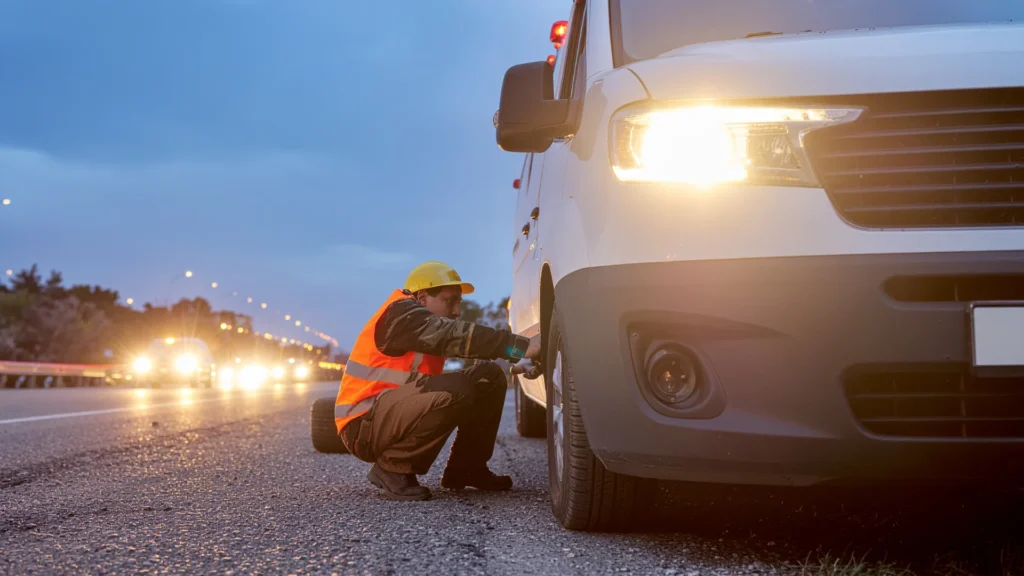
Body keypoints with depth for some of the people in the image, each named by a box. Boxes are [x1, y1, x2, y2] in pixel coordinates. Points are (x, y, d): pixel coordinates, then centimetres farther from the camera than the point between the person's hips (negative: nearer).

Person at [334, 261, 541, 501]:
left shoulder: (429, 331, 16)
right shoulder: (401, 315, -17)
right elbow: (457, 337, -29)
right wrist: (522, 346, -35)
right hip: (364, 426, -10)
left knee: (490, 376, 2)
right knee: (454, 391, -35)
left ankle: (465, 470, 7)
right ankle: (392, 468, -17)